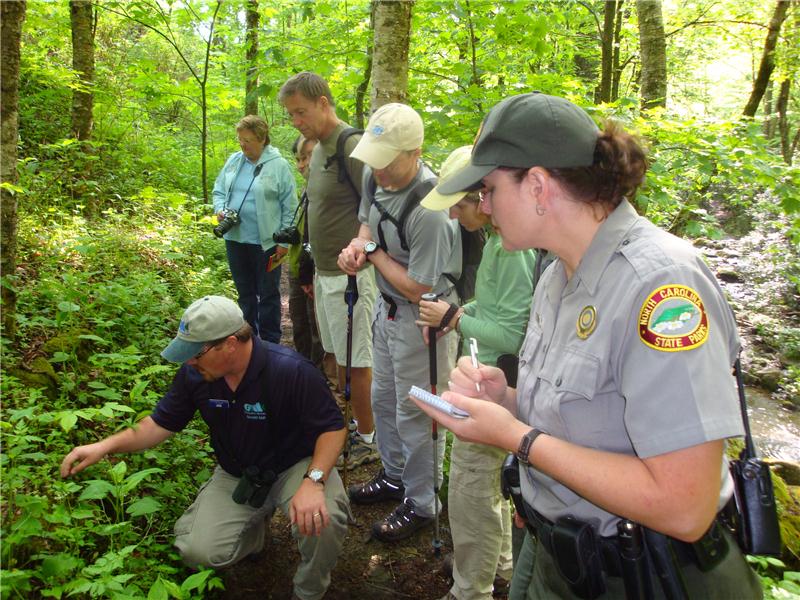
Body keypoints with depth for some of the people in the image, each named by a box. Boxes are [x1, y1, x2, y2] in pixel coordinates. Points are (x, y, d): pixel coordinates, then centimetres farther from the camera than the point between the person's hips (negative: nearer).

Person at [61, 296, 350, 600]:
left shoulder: (291, 370, -28)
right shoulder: (193, 374, -13)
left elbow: (332, 427, -22)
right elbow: (161, 423, 0)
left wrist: (314, 481, -37)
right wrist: (105, 446, -13)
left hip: (294, 466, -4)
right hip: (236, 476, 4)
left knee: (323, 521, -33)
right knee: (198, 551, -16)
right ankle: (252, 524, 19)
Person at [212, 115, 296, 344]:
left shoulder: (278, 165, -9)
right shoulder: (234, 161, 7)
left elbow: (290, 207, -8)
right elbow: (218, 191, 18)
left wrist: (284, 241, -9)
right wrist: (220, 210, -3)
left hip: (265, 242, -5)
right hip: (235, 239, 6)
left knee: (268, 294, 7)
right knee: (245, 292, 18)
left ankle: (270, 343, 19)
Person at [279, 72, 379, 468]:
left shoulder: (351, 145, -16)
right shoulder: (319, 146, 13)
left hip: (349, 275, -9)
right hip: (325, 272, 9)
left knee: (357, 362, 2)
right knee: (340, 356, 17)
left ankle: (367, 441, 17)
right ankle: (349, 426, 32)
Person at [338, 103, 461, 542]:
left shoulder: (428, 211, -33)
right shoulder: (375, 176, -6)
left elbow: (418, 289, -27)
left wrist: (373, 254, -16)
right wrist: (358, 246, -9)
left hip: (423, 316, -9)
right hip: (387, 307, 9)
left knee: (414, 415, 6)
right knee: (383, 399, 24)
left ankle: (421, 504, 29)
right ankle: (395, 476, 48)